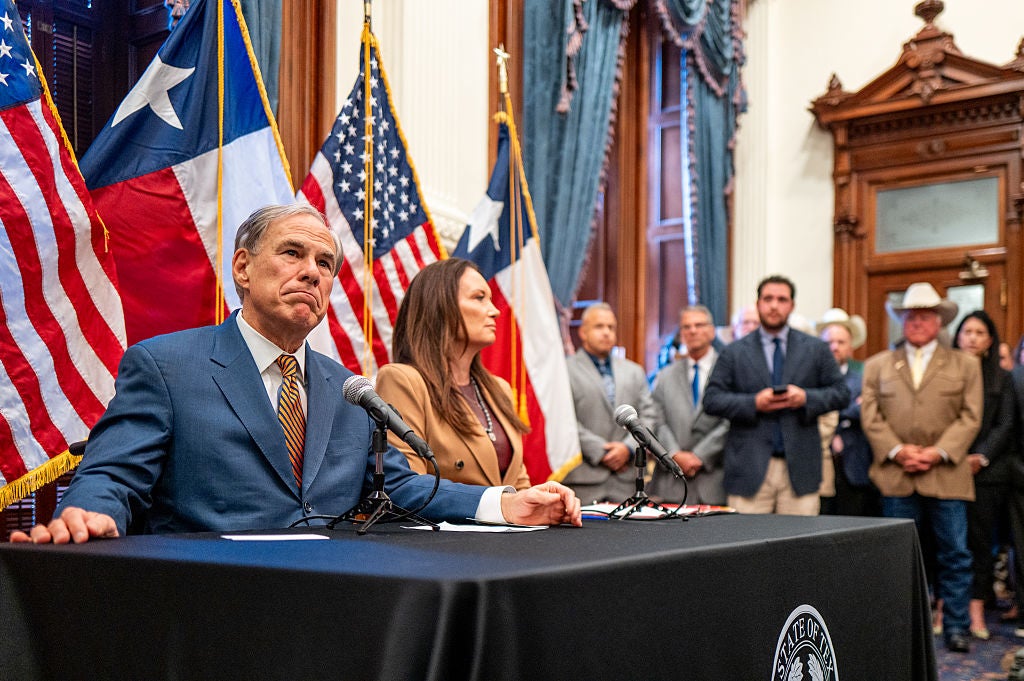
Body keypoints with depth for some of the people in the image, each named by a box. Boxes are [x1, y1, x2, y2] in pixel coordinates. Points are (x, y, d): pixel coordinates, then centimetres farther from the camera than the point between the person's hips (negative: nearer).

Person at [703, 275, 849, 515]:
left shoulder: (816, 349, 12)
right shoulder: (733, 352, 8)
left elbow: (841, 393, 10)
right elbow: (711, 400, 2)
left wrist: (806, 397, -9)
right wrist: (753, 403, -12)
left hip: (800, 468, 1)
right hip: (750, 468, -1)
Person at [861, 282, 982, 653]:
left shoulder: (965, 365, 10)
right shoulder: (878, 365, 13)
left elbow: (970, 417, 2)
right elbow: (870, 415, 5)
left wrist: (938, 452, -11)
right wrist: (897, 451, -10)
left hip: (946, 475, -1)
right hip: (896, 476, 1)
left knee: (954, 553, 1)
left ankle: (956, 626, 12)